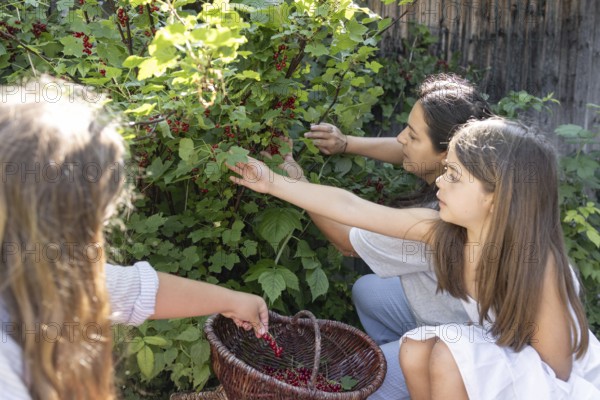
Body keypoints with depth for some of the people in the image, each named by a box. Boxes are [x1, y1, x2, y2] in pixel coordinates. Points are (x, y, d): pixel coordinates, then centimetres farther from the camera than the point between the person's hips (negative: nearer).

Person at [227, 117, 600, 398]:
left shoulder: (537, 264, -34)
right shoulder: (443, 229, -18)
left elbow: (556, 368, -23)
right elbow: (351, 207, -14)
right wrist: (273, 183, -10)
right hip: (501, 353, 6)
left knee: (449, 357, -25)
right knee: (415, 350, -13)